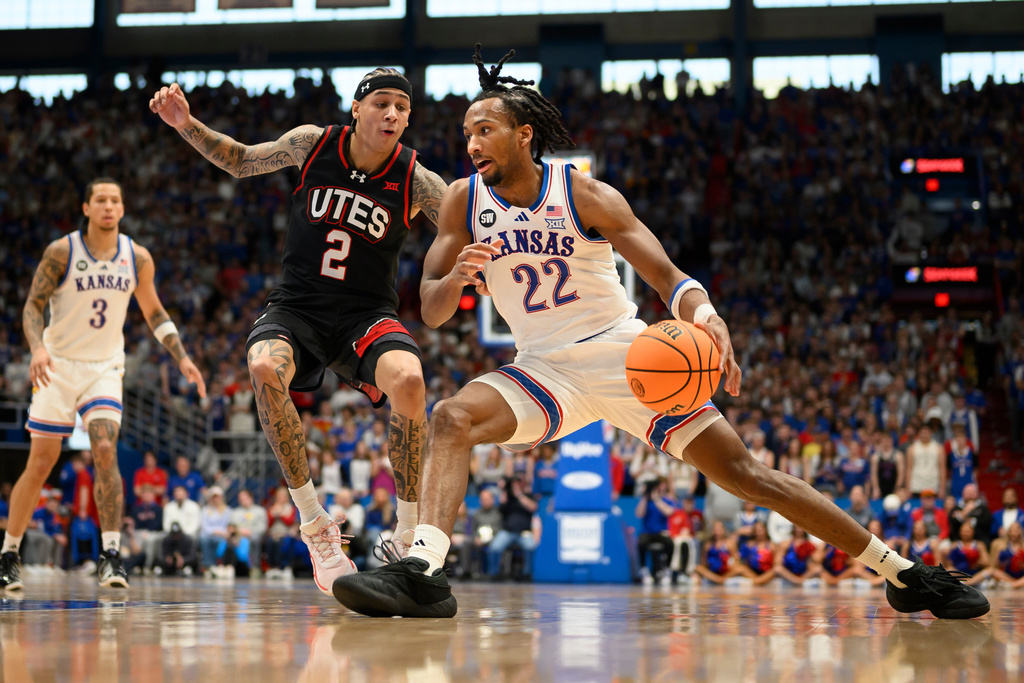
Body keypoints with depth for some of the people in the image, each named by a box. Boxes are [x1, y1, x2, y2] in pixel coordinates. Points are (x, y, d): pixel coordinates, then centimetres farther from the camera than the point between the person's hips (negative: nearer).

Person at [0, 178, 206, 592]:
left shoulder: (138, 258, 0)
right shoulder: (61, 252, -9)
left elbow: (154, 313, 12)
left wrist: (182, 359, 3)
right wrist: (38, 347, -28)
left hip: (105, 368, 1)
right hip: (58, 366, -1)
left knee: (105, 451, -19)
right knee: (40, 462, 1)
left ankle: (110, 554, -20)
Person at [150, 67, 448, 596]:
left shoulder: (417, 183, -7)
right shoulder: (314, 144, -3)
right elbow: (242, 161, 14)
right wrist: (187, 126, 1)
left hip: (366, 313, -1)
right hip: (296, 306, 1)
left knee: (409, 379, -34)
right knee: (264, 366, -35)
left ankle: (409, 539, -17)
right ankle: (315, 526, -21)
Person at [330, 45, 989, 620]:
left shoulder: (586, 195, -13)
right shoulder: (464, 200, -5)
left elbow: (669, 277, -16)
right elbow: (432, 310, -4)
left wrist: (704, 315, -40)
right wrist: (457, 277, -29)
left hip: (625, 355, -3)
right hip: (546, 367, 3)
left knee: (743, 472, -6)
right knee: (453, 418, -26)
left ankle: (903, 573, 1)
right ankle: (423, 572, -38)